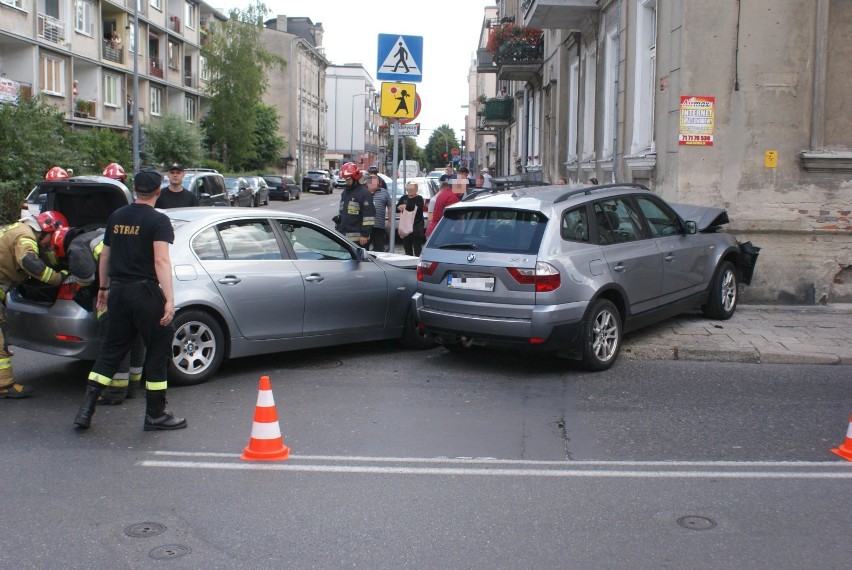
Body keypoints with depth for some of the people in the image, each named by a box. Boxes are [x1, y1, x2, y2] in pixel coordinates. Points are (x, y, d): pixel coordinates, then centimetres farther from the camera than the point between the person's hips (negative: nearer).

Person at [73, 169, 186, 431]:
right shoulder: (158, 220, -9)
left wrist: (103, 287, 29)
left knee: (112, 349, 14)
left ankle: (86, 407, 7)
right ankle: (155, 415, 9)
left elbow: (104, 255, 17)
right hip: (145, 291, -6)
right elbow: (161, 261, -20)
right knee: (157, 351, 5)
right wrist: (169, 299, -24)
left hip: (118, 291, 6)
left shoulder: (116, 217, 10)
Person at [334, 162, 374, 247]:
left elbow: (369, 215, -15)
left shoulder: (364, 193, -10)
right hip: (343, 236, 9)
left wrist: (365, 234, -18)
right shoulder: (344, 193, 17)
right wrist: (337, 229, 21)